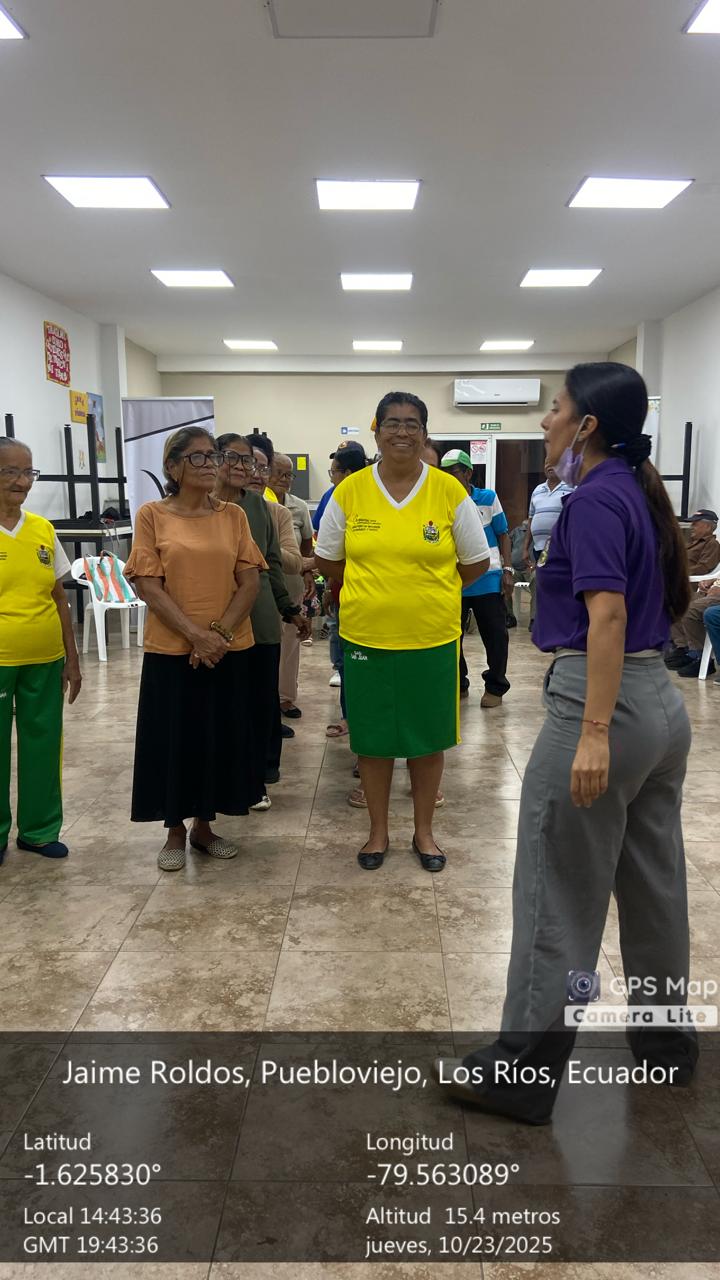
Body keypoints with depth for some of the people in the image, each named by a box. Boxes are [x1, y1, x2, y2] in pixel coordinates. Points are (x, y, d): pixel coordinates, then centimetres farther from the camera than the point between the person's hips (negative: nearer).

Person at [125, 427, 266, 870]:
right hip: (171, 650, -2)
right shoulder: (152, 515, -2)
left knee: (221, 738, 9)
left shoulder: (233, 515, 5)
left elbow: (250, 581, 0)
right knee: (174, 739, 5)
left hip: (230, 649, 3)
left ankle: (204, 825, 27)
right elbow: (149, 586, -8)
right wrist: (196, 635, -17)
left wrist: (220, 632, -13)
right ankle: (176, 831, 22)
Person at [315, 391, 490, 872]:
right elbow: (328, 559, 9)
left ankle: (424, 831, 29)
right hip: (366, 637, 1)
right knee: (372, 738, 10)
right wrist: (371, 588, 6)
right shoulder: (349, 491, -3)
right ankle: (378, 831, 28)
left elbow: (476, 562, 4)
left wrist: (430, 592, 4)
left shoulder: (449, 491, -5)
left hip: (432, 638, 0)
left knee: (428, 738, 11)